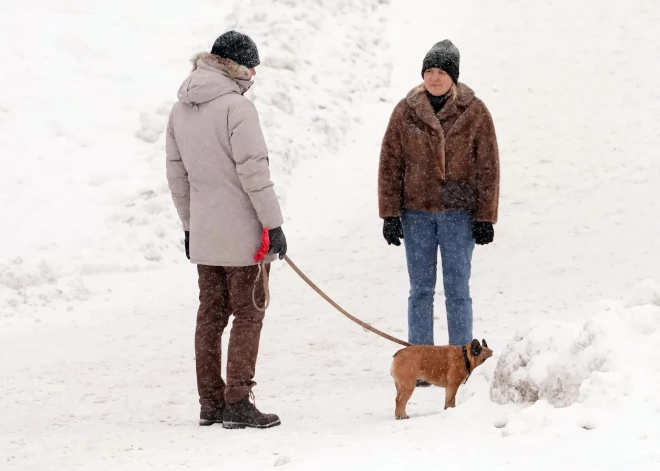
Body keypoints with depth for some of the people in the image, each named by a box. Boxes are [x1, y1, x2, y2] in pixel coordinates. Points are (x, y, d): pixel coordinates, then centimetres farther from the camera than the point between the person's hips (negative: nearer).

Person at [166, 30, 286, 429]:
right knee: (248, 314, -1)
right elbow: (254, 172, -17)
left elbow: (177, 173, 15)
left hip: (204, 232, 7)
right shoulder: (237, 107, -15)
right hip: (242, 232, -7)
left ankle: (210, 403, 16)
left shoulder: (181, 110, 9)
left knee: (211, 314, 12)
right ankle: (238, 404, -4)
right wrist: (274, 223, -12)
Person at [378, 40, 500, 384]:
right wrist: (390, 214, 0)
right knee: (421, 290, 6)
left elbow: (488, 168, 1)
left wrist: (485, 217, -2)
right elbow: (390, 164, 4)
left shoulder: (474, 113, -1)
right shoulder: (406, 112, 2)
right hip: (417, 213, 1)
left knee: (457, 290, 2)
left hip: (459, 213, -1)